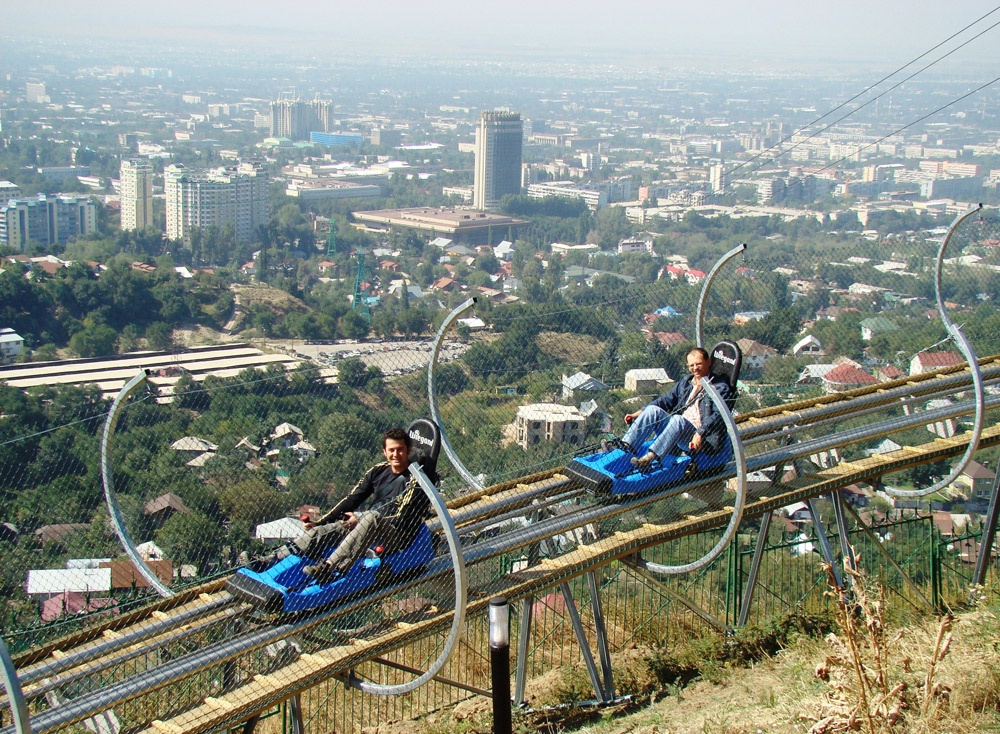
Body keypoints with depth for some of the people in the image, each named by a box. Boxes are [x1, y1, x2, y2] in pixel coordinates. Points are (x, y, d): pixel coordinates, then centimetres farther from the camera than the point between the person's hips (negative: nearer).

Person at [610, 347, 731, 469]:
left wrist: (700, 434, -32)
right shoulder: (686, 381, 21)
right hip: (677, 427, 7)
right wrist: (638, 413, 11)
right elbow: (667, 400, 22)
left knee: (678, 419, -36)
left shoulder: (720, 387, -1)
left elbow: (718, 415, -15)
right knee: (652, 410, -13)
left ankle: (649, 458, -51)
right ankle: (625, 446, -28)